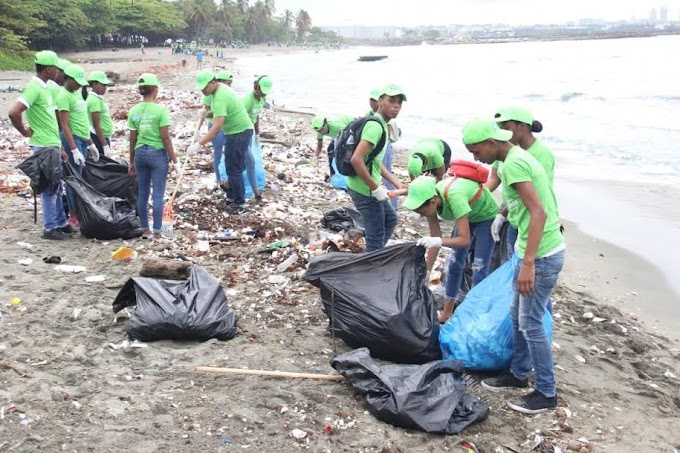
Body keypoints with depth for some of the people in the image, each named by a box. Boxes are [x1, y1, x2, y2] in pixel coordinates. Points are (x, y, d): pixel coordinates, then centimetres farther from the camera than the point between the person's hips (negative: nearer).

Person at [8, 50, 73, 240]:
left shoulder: (45, 87, 13)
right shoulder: (34, 88, -17)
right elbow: (13, 112, -28)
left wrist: (59, 147, 19)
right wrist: (25, 132, -14)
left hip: (52, 146, 9)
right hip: (44, 147, -9)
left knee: (56, 188, 15)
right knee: (49, 188, -2)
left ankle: (61, 223, 25)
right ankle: (50, 228, 5)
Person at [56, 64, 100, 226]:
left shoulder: (77, 93, 15)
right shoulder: (64, 96, -12)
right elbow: (64, 125, -17)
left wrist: (90, 143, 22)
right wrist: (74, 150, -22)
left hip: (83, 140, 9)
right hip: (72, 139, -9)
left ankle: (78, 212, 17)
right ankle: (74, 216, 0)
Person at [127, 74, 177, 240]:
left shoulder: (134, 111, 2)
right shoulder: (160, 110, -11)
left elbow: (132, 139, 5)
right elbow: (165, 137, -12)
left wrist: (131, 161, 14)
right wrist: (173, 158, -4)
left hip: (140, 153, 5)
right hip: (157, 153, -5)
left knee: (143, 194, 12)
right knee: (158, 195, 0)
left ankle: (145, 230, 20)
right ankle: (156, 232, 1)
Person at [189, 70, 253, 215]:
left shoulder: (220, 97, -28)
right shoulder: (220, 88, 4)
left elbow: (217, 127, -34)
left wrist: (198, 144, -36)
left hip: (240, 132, -11)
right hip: (234, 131, 11)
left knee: (234, 169, -6)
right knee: (230, 166, 18)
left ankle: (240, 204, 2)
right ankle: (231, 197, 29)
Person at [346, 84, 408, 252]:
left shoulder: (381, 125, 12)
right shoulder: (376, 126, -20)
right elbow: (356, 159, -31)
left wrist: (397, 183, 15)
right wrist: (376, 188, -23)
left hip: (367, 188, 11)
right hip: (365, 190, -11)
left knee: (390, 219, 27)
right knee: (376, 236, -1)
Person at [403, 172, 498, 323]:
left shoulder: (454, 197, -42)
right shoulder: (431, 199, -22)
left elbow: (465, 239, -41)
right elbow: (435, 239, -14)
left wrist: (439, 241, -56)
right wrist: (427, 271, -16)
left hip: (487, 217, -6)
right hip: (467, 216, 7)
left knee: (479, 267, -10)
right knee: (454, 262, 7)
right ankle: (447, 313, 18)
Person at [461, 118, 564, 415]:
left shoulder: (513, 163, -19)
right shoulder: (519, 157, 11)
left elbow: (538, 212, -27)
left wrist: (528, 264, -29)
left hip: (541, 255, -10)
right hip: (533, 251, 10)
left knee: (530, 323, -1)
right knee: (518, 316, 19)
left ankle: (546, 393, 12)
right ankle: (519, 374, 34)